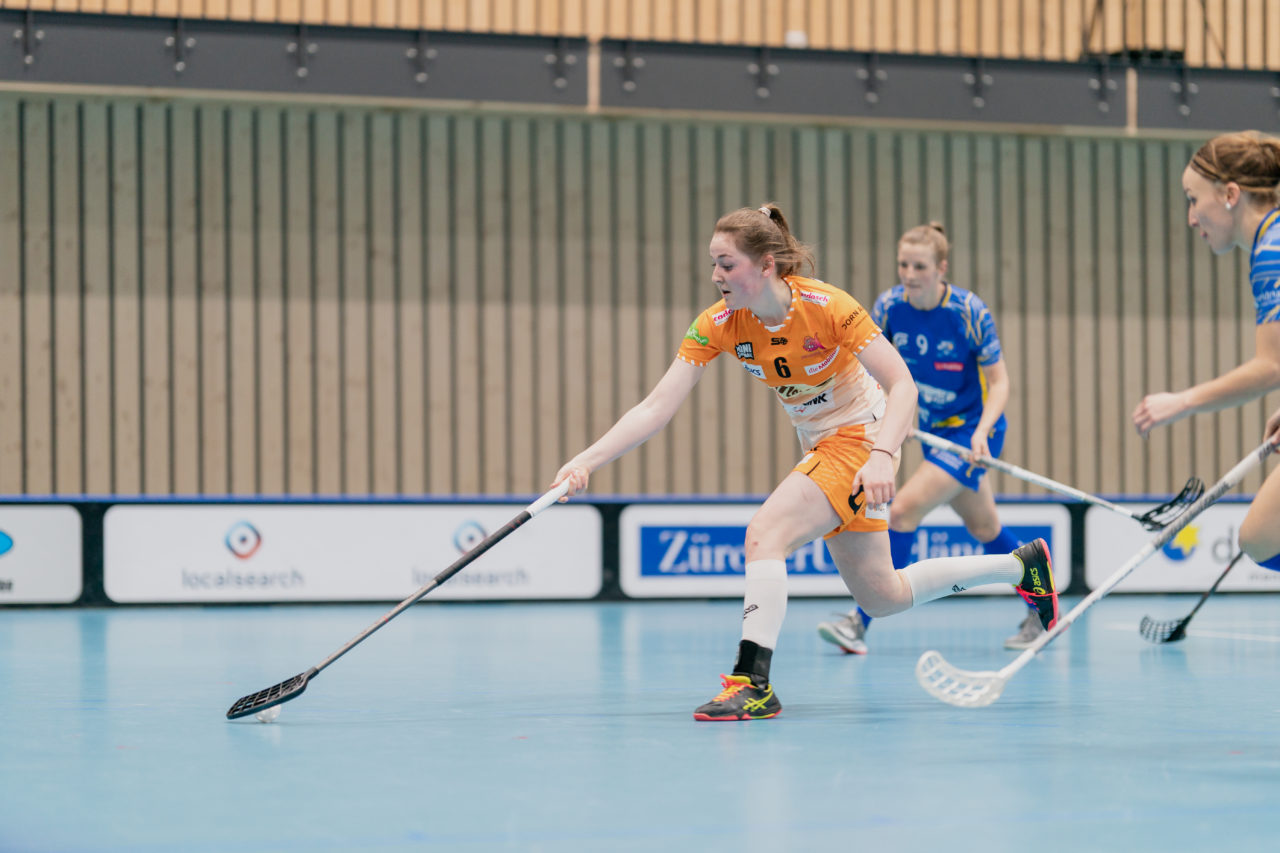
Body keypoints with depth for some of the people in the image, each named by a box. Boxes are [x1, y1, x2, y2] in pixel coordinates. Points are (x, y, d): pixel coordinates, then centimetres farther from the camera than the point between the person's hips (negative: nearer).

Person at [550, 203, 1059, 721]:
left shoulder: (827, 307, -25)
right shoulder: (718, 324, -12)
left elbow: (902, 385, -23)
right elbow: (656, 408, -16)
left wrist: (882, 456, -38)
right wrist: (587, 461, -28)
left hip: (861, 437, -7)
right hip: (820, 446, 7)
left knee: (764, 534, -26)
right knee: (881, 598, 14)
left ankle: (753, 682, -23)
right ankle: (1023, 564, 31)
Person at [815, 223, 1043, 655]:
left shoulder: (970, 312, -21)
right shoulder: (889, 306, -11)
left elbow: (999, 381, -15)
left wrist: (982, 431, -30)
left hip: (971, 430, -6)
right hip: (933, 430, 6)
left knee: (904, 508, -20)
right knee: (985, 528, 18)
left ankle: (860, 622, -17)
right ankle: (1041, 611, 36)